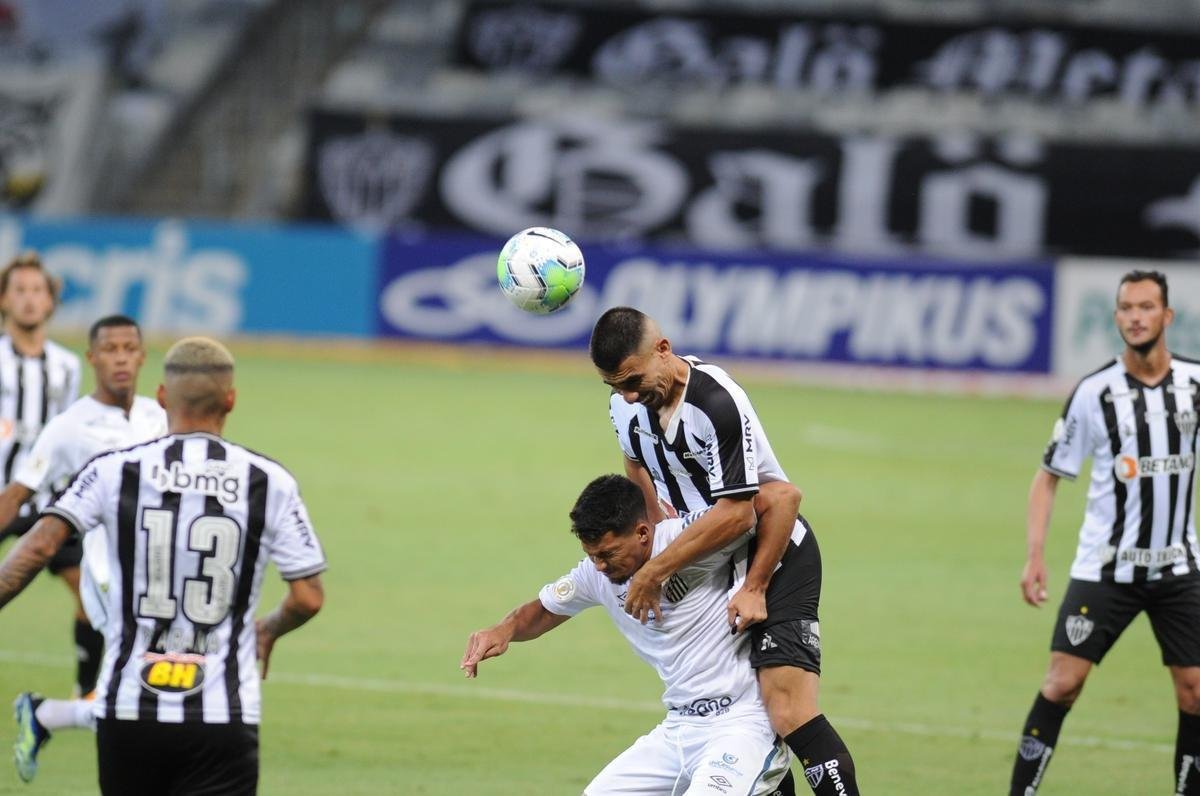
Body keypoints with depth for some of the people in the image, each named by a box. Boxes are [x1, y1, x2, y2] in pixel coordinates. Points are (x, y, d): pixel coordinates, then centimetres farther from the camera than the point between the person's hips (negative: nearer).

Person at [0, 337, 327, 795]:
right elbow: (308, 598, 2)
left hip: (127, 710, 1)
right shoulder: (269, 482, 0)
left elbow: (39, 547, -12)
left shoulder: (114, 471, -1)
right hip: (224, 717, -1)